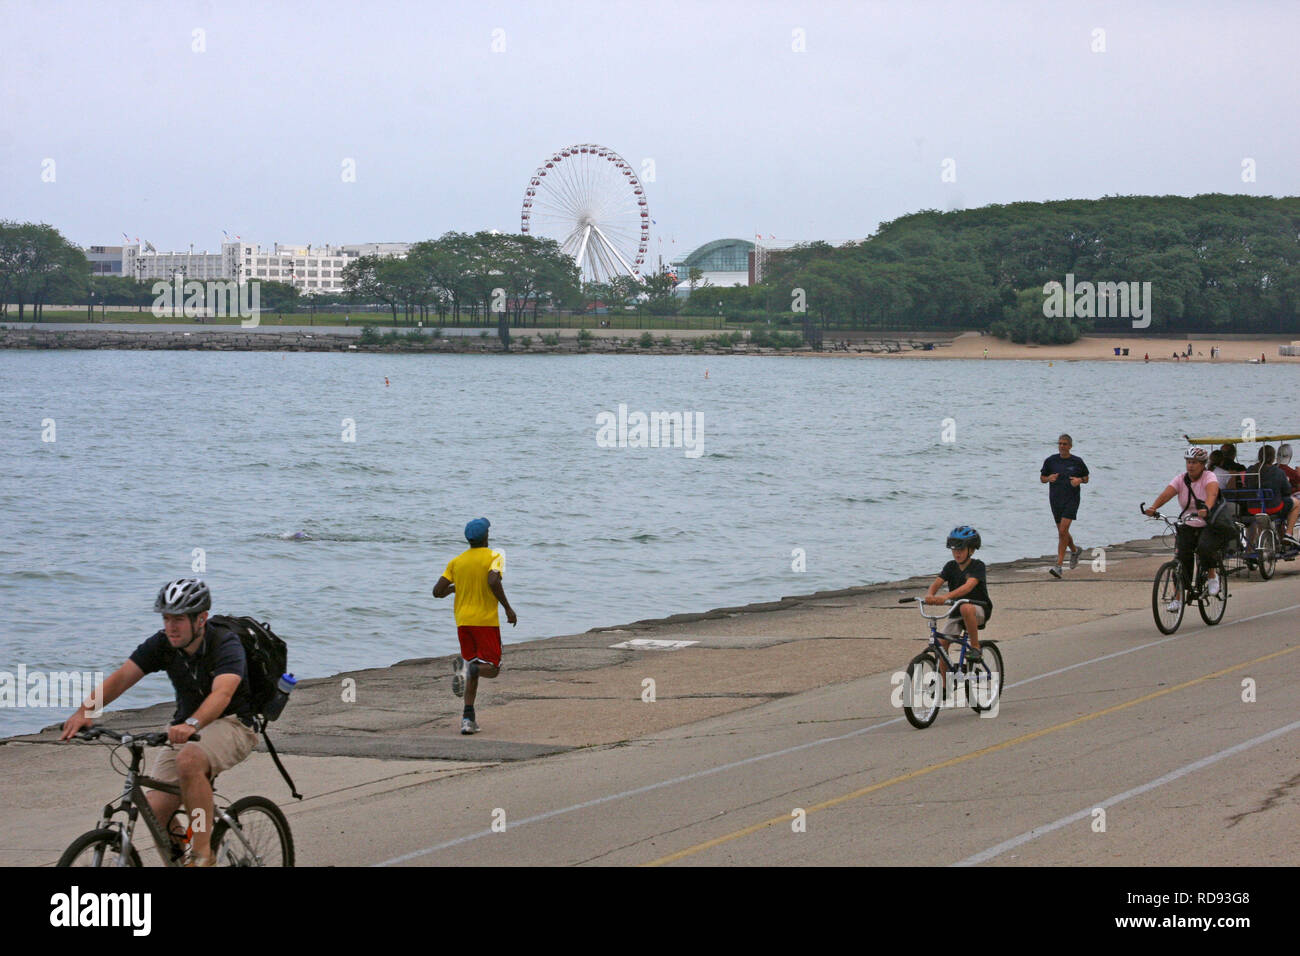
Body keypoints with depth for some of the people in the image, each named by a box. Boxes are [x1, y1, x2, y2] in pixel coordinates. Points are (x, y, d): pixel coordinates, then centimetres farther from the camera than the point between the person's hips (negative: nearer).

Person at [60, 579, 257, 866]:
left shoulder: (226, 644, -21)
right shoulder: (162, 644, -6)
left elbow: (222, 693, -38)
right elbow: (121, 677, -15)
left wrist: (191, 724, -57)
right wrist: (85, 711, -33)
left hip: (231, 725, -6)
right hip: (185, 729, 6)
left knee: (189, 759, -38)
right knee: (155, 814, -11)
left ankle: (202, 852, -26)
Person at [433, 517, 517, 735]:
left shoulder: (456, 561, 7)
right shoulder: (494, 557, -5)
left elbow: (438, 591, 3)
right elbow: (493, 581, -23)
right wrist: (508, 608, -15)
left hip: (462, 620, 5)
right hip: (486, 620, -5)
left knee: (473, 670, 12)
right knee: (491, 668, 2)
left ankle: (468, 718, -2)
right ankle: (467, 667, -31)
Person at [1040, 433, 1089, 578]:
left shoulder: (1077, 461, -1)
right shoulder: (1051, 460, 2)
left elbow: (1086, 478, 11)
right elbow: (1042, 478, 11)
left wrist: (1079, 480, -10)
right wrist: (1049, 478, -11)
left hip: (1071, 499, -4)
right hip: (1055, 499, 4)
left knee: (1063, 531, -15)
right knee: (1062, 532, 14)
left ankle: (1059, 565, -15)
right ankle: (1074, 550, 46)